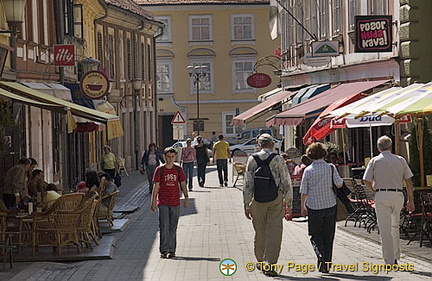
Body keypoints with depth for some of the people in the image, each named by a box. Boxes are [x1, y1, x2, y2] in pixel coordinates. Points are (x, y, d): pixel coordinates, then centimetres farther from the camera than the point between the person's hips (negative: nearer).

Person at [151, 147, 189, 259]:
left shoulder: (178, 170, 6)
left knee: (173, 227, 6)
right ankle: (163, 250, -4)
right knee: (164, 226, -8)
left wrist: (186, 198, 0)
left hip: (175, 203, 2)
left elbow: (183, 184, 9)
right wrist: (153, 201, -2)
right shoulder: (160, 170, 0)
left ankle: (171, 250, 14)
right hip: (163, 202, -2)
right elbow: (156, 186, 1)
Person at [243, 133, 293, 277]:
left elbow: (248, 184, -3)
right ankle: (269, 264, -9)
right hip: (276, 200, -1)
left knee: (260, 232, 14)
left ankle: (261, 261, 29)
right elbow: (287, 184, 0)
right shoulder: (278, 159, -1)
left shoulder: (252, 159, 0)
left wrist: (247, 204, 2)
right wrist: (289, 204, 7)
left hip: (258, 200, 1)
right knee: (274, 232, -1)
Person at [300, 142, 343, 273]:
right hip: (330, 205, 1)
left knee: (315, 234, 11)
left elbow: (304, 191, -2)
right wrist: (341, 180, 14)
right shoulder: (331, 168, -5)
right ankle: (327, 264, 14)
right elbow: (339, 184, -8)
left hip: (313, 206, -1)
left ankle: (320, 254, -16)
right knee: (328, 235, 11)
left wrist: (303, 207, 9)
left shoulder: (308, 170, -6)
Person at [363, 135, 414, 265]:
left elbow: (367, 181, -3)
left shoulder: (375, 161, 3)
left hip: (382, 195, -3)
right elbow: (409, 181, 6)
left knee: (385, 230, -2)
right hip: (398, 195, 3)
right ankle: (396, 256, 19)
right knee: (395, 225, 21)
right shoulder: (400, 160, 9)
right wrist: (411, 200, 10)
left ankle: (390, 262, -4)